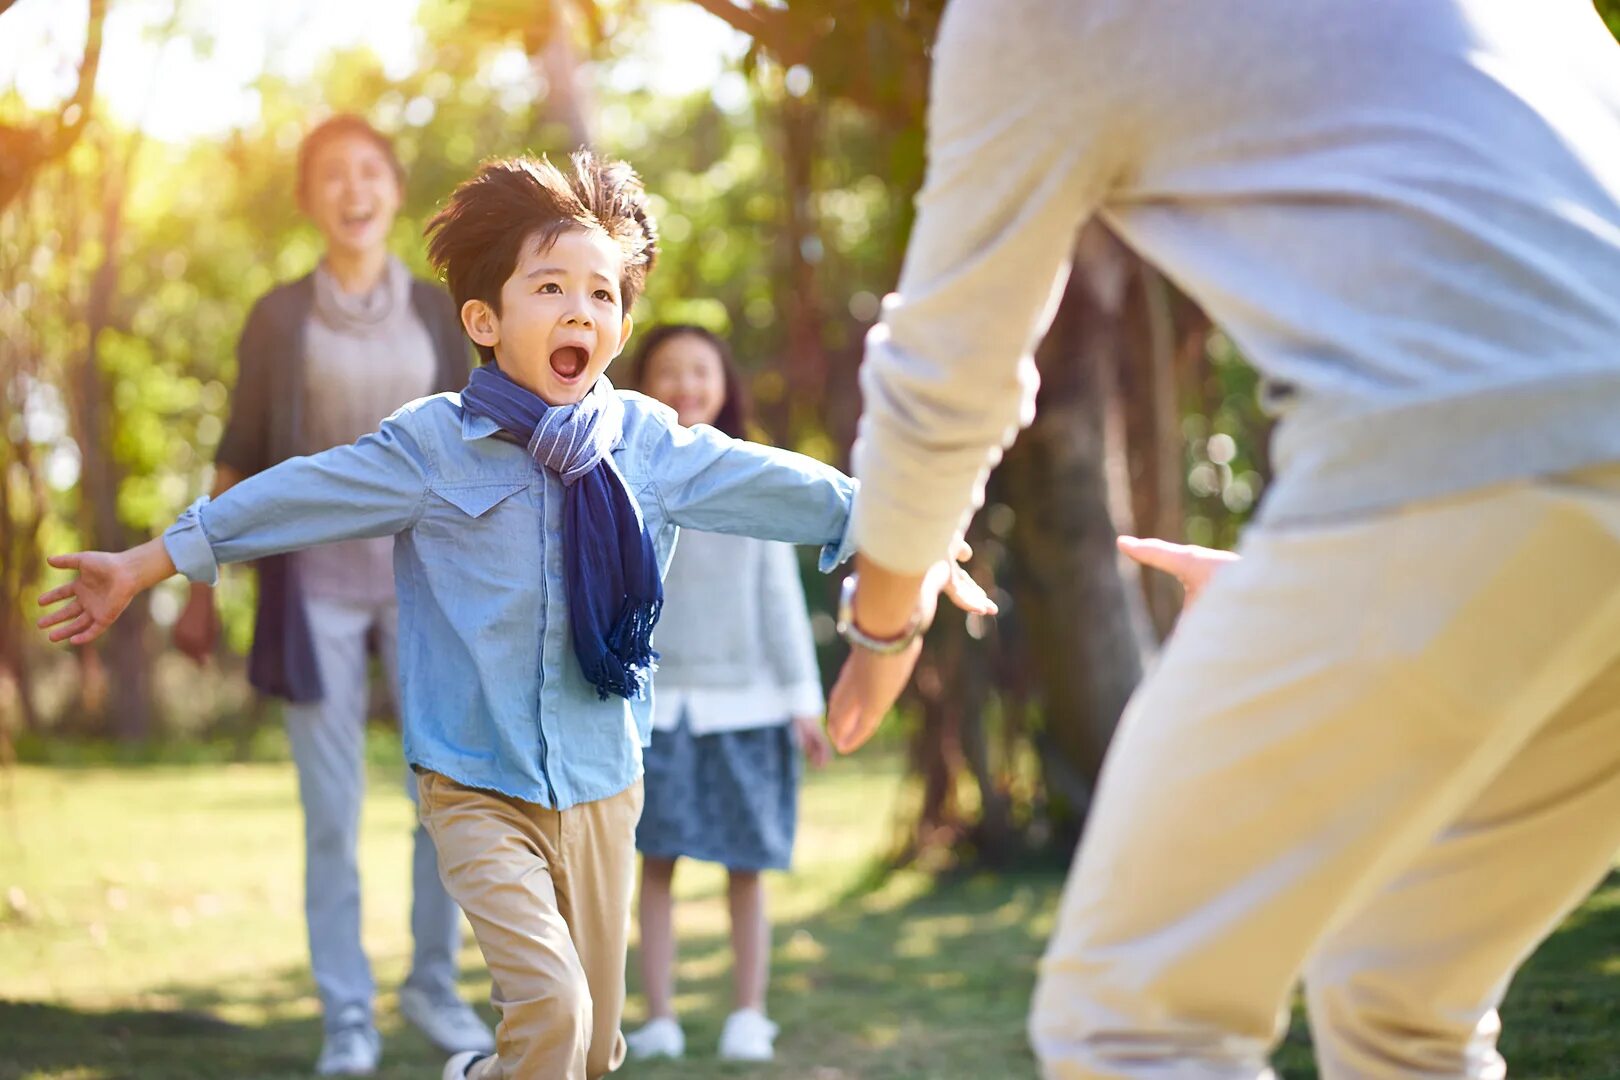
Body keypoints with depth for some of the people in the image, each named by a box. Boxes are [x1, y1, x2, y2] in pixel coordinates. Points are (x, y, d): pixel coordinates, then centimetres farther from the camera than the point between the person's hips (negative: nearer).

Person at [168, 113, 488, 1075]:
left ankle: (435, 984, 17)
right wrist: (201, 590, 4)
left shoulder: (440, 312, 7)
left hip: (424, 577, 1)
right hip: (316, 580, -1)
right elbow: (239, 458, 6)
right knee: (332, 812, -1)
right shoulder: (278, 318, 2)